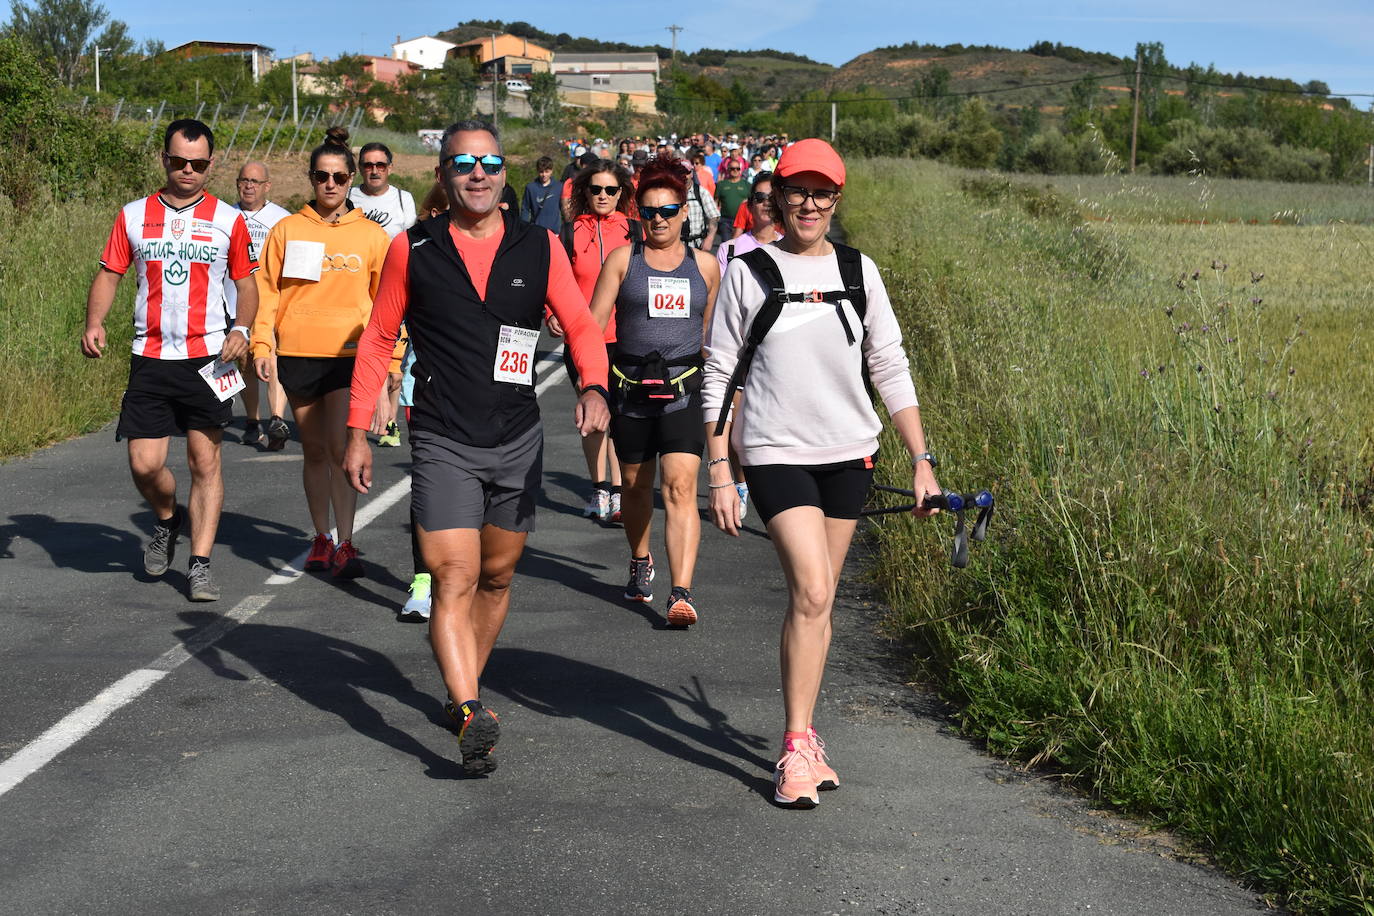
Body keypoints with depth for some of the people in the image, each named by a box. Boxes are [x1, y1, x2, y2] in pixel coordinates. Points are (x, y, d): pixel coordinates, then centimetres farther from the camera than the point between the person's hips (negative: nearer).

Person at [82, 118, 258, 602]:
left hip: (208, 357, -1)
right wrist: (94, 322, -8)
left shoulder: (228, 219, 5)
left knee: (205, 461, 0)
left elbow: (246, 282, 9)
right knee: (144, 463, -3)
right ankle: (167, 520, 29)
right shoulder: (133, 216, 8)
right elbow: (109, 272, 9)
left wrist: (241, 329, -8)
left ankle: (200, 564, 8)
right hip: (150, 358, 1)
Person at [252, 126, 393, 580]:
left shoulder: (371, 235, 4)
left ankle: (346, 546, -9)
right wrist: (262, 344, -4)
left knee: (342, 448, -13)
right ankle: (321, 539, 25)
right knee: (314, 450, 12)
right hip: (298, 354, 2)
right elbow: (266, 290, 6)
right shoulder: (287, 229, 5)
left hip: (350, 355, -2)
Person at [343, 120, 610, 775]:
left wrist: (594, 386, -18)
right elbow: (377, 340, 6)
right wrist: (358, 432, 4)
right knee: (453, 582, -15)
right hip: (443, 443, -3)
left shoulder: (540, 248, 2)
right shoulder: (412, 249, -1)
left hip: (518, 443, 3)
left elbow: (581, 325, 2)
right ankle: (470, 718, -22)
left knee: (496, 579, 15)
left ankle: (464, 691, 33)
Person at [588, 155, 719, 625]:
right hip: (630, 385, 1)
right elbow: (593, 325, 1)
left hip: (684, 387, -1)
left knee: (681, 486, -15)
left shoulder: (705, 265, 9)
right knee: (635, 484, 15)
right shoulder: (622, 259, 5)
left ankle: (681, 592, -21)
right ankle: (640, 562, 43)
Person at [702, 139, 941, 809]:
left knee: (815, 600, 10)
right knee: (811, 591, -16)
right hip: (776, 453, -3)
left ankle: (801, 734, 22)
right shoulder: (748, 274, -2)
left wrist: (921, 459, 4)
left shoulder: (858, 271, 6)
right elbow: (718, 378, 0)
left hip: (849, 453, 4)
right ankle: (797, 749, -8)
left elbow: (891, 369, 9)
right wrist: (719, 474, -4)